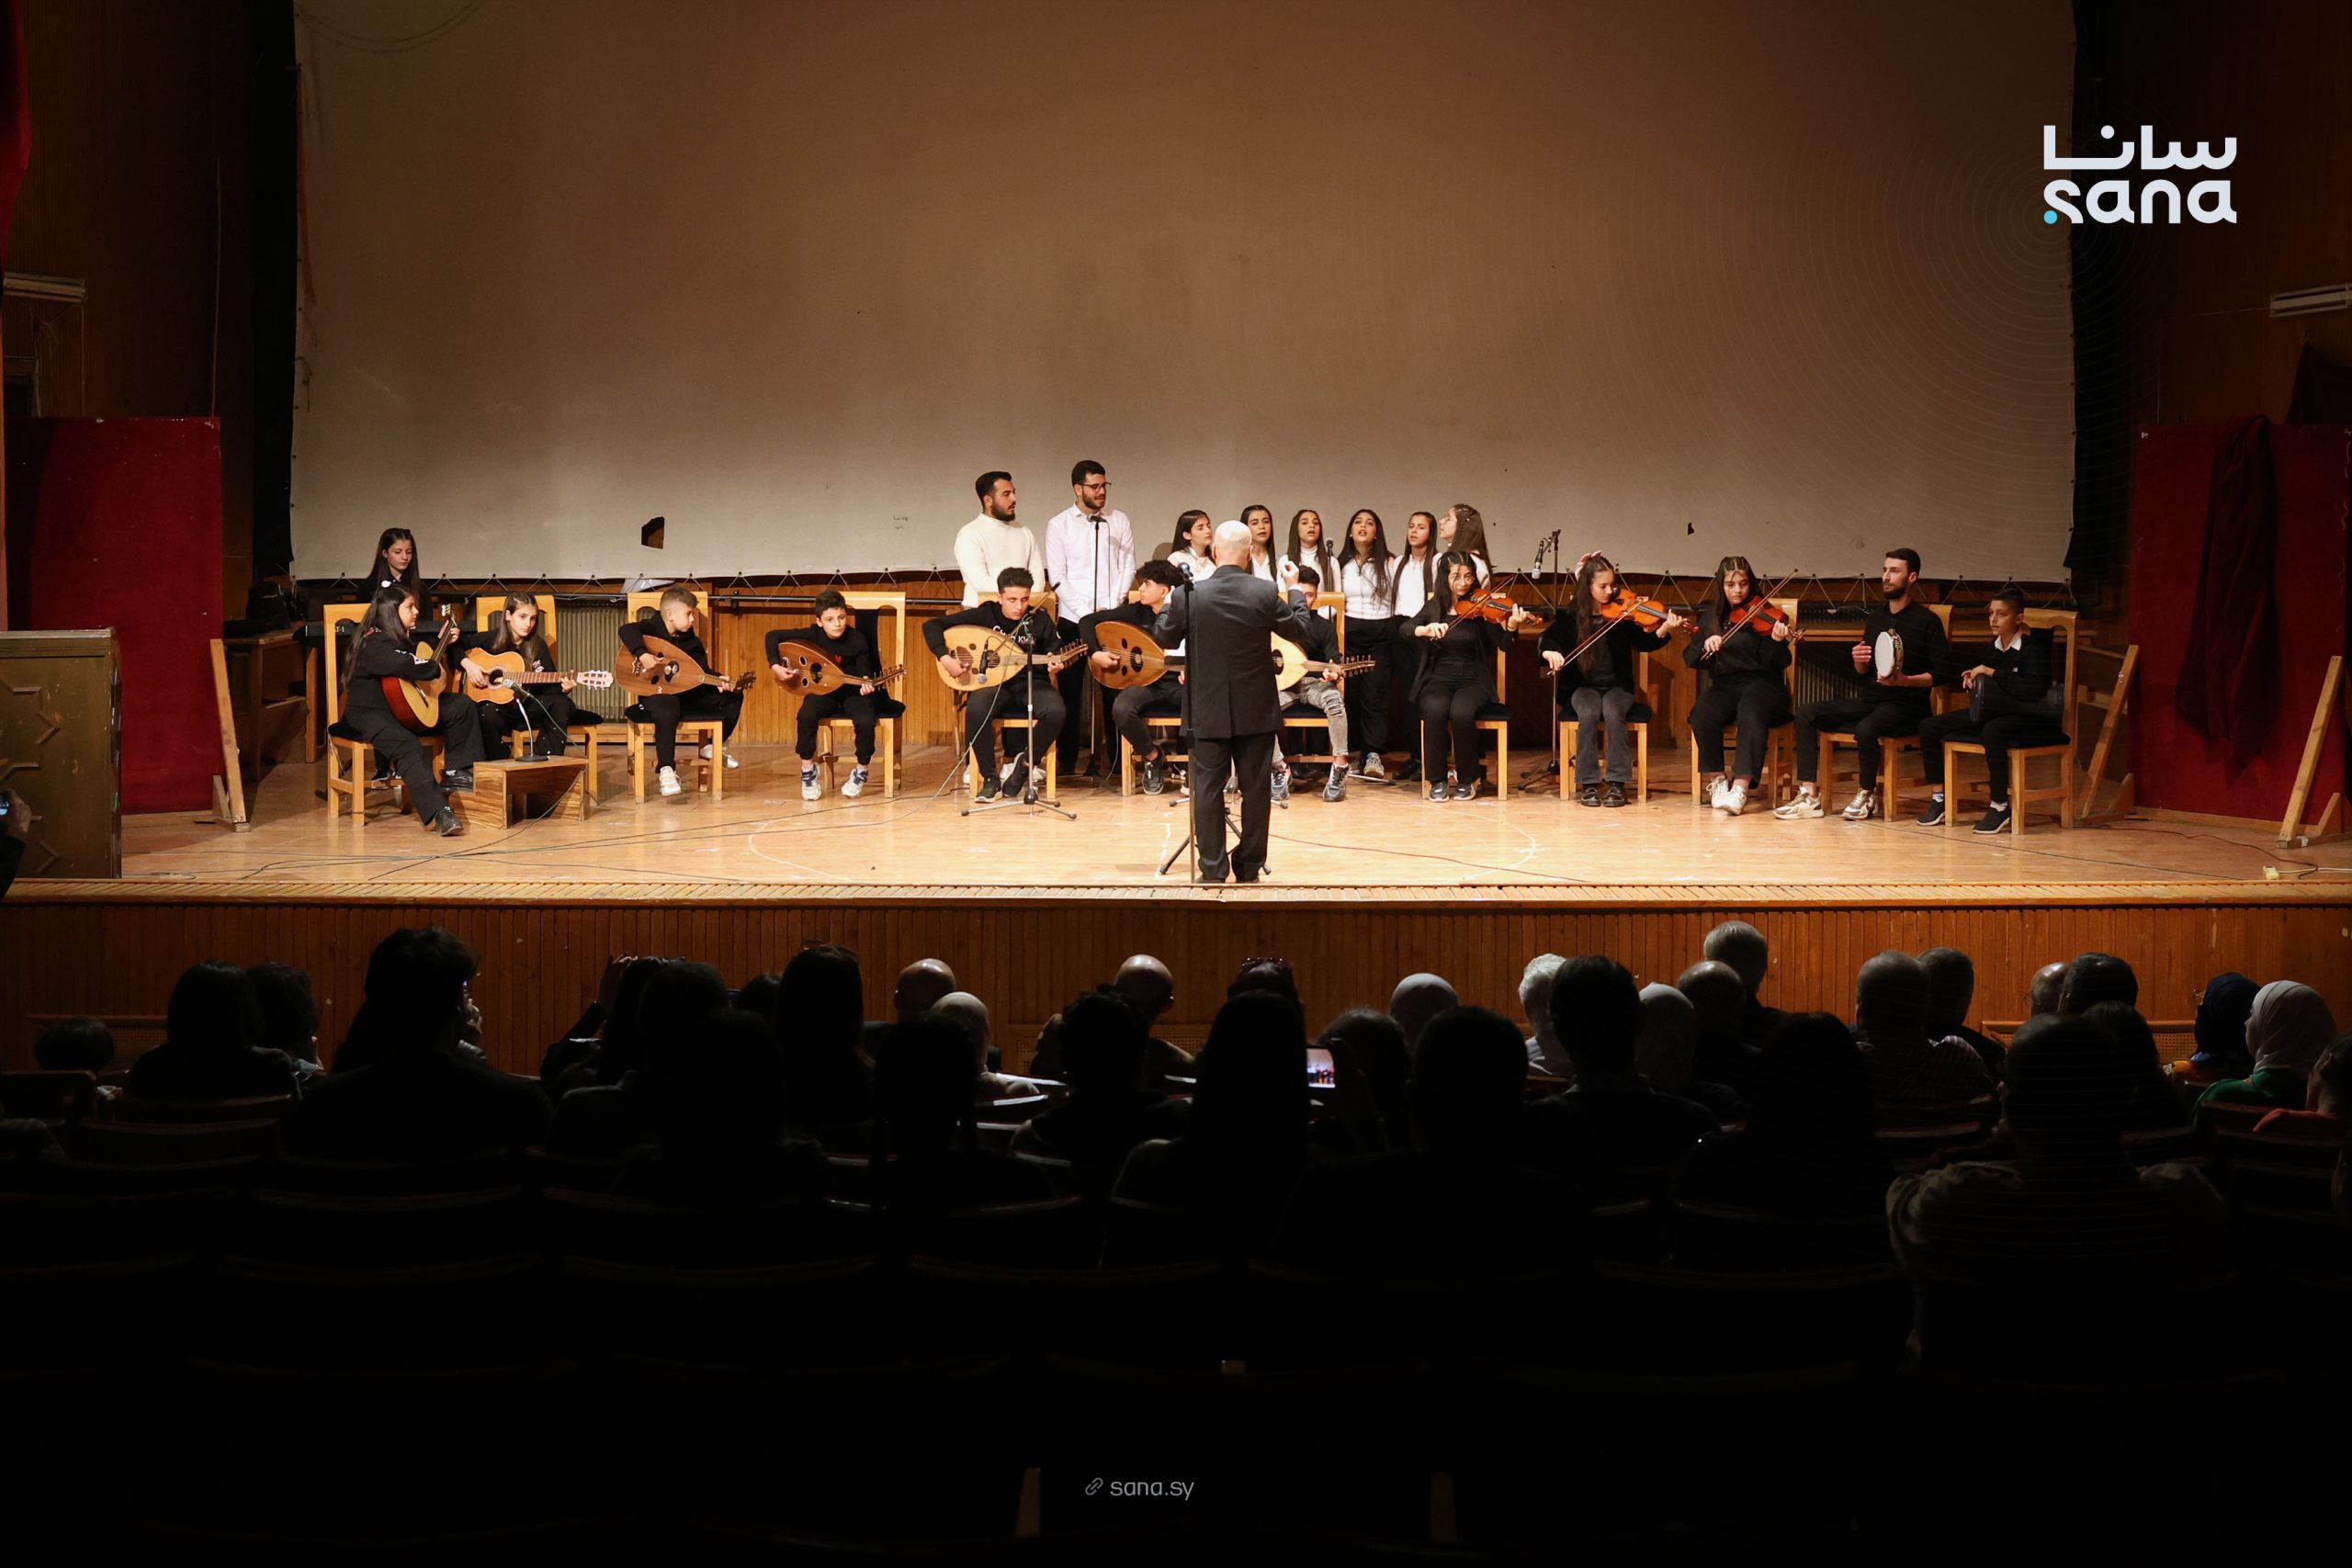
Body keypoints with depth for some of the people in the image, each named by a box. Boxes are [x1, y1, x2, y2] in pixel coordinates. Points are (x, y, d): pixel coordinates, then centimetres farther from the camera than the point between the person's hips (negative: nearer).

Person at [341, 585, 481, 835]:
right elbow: (406, 665, -37)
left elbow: (421, 656, 36)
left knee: (462, 708, 10)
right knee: (407, 747, -36)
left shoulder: (405, 638, 14)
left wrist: (442, 643, 24)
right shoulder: (375, 643, -18)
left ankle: (456, 773, 10)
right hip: (368, 712, -10)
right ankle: (438, 812, -48)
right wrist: (434, 669, -21)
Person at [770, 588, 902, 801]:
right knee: (806, 716, -31)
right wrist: (775, 666, -20)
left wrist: (866, 685, -31)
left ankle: (861, 772, -3)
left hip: (852, 692, -1)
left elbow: (865, 672, -8)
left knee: (865, 722, -30)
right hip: (822, 690, 1)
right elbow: (773, 636, -9)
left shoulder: (857, 640, -16)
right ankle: (807, 770, -9)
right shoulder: (813, 635, -14)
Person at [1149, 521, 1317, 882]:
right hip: (1256, 710, 1)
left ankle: (1212, 868, 6)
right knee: (1256, 788, 9)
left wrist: (1171, 602, 19)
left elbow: (1162, 638, 2)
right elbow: (1302, 631, 3)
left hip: (1208, 711, 0)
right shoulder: (1266, 595, -11)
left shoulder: (1189, 595, -11)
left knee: (1207, 788, 6)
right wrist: (1295, 590, 18)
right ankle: (1249, 866, 14)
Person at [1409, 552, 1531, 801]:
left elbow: (1502, 644, -9)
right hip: (1438, 680, 1)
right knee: (1435, 710, -32)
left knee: (1462, 712, -33)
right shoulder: (1434, 607, 9)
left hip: (1472, 682, -1)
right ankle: (1438, 780, -16)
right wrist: (1425, 629, -24)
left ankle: (1467, 780, -13)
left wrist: (1511, 627, -31)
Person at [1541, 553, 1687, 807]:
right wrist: (1549, 652, -26)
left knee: (1613, 712, -32)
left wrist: (1664, 631, -26)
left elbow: (1645, 643, -6)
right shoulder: (1571, 617, 1)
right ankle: (1588, 783, -23)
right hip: (1582, 687, 0)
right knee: (1589, 713, -32)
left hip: (1617, 686, 0)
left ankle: (1617, 783, -24)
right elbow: (1546, 639, -3)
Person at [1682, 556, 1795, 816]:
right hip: (1725, 684, 3)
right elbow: (1689, 658, 10)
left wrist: (1777, 642, -27)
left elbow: (1778, 663, -6)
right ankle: (1716, 780, -16)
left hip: (1762, 683, -3)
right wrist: (1705, 645, -11)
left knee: (1751, 714, -37)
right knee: (1702, 714, -30)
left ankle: (1740, 788, -41)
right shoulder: (1711, 615, 13)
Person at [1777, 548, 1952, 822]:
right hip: (1875, 698, 7)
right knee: (1806, 714, -10)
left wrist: (1905, 680, -24)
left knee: (1865, 729, -37)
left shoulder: (1926, 621, -6)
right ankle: (1809, 796, -16)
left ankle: (1867, 795, -12)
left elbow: (1943, 673, -10)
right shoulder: (1875, 616, 13)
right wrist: (1859, 661, -5)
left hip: (1907, 704, -7)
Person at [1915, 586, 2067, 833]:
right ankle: (1938, 798, 2)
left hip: (2023, 717, -8)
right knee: (1929, 726, -4)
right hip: (1989, 712, 8)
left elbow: (2035, 688, -28)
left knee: (1992, 731, -42)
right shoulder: (1994, 647, 11)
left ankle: (2000, 806, -28)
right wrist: (1973, 678, 4)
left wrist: (1991, 674, -21)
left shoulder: (2032, 647, -10)